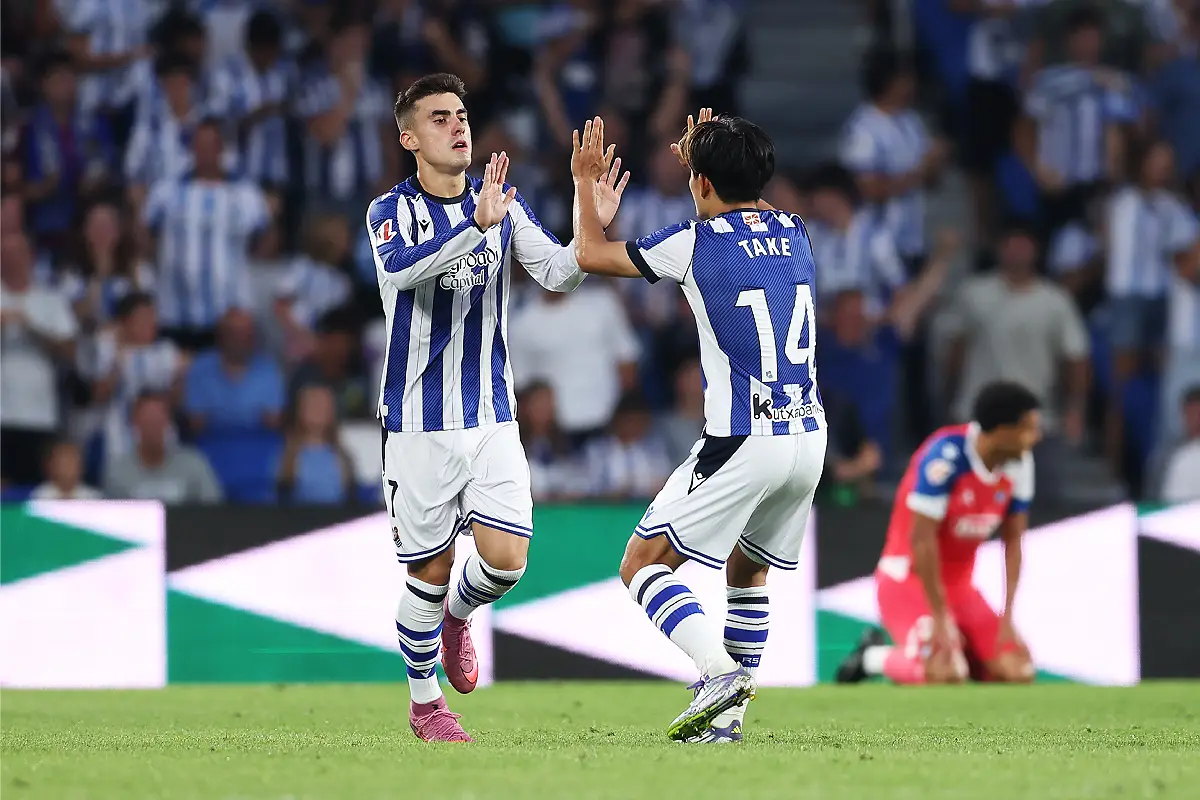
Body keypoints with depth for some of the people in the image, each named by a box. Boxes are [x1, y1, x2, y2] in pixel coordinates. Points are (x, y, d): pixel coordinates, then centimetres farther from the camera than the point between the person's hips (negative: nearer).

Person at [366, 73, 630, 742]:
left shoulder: (503, 205, 6)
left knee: (507, 559, -7)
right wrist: (476, 226, -44)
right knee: (431, 568, 1)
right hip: (420, 423, -3)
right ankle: (424, 701, 21)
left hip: (493, 417, 3)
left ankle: (457, 614, 27)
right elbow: (402, 267, -29)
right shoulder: (393, 210, -7)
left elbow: (558, 273, -4)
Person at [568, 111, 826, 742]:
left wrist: (585, 182, 20)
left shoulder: (697, 242, -8)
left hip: (742, 443, -7)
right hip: (809, 437, 7)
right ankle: (726, 714, 18)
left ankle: (720, 669, -20)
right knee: (747, 570, 24)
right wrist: (705, 159, 43)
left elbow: (590, 254, 5)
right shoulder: (795, 234, 9)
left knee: (643, 564, 1)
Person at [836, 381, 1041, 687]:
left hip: (959, 584, 7)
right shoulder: (946, 455, -27)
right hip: (908, 580, -7)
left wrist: (1008, 619, -6)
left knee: (1018, 671, -10)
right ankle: (874, 658, -1)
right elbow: (921, 538, -24)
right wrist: (940, 617, -21)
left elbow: (1012, 541, 1)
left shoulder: (1020, 464, -5)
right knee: (947, 674, -29)